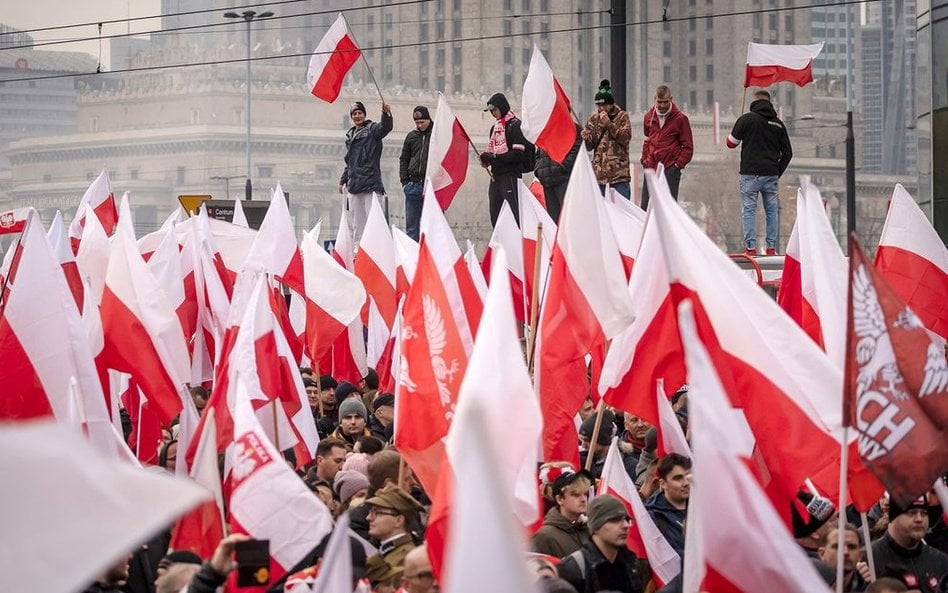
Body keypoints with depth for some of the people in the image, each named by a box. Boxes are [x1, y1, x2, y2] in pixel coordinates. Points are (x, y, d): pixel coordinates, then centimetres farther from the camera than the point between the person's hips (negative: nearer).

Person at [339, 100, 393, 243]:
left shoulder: (371, 129, 2)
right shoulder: (350, 135, 21)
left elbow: (385, 127, -21)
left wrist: (386, 114, -40)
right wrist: (343, 181, 23)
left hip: (370, 182, -7)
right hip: (354, 183, 7)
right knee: (357, 222, 8)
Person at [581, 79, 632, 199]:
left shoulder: (622, 117, 1)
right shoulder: (593, 119, 11)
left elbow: (625, 138, -12)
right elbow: (589, 147, 13)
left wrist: (609, 124, -17)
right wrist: (586, 139, -10)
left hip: (619, 172, -4)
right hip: (598, 171, 4)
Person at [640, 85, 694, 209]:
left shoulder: (680, 119, -3)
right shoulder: (649, 117, 10)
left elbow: (688, 147, -1)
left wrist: (678, 164, -10)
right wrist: (644, 159, 13)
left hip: (670, 170, -5)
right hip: (650, 168, 5)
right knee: (645, 207, 2)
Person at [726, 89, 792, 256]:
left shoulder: (747, 119, -2)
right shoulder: (778, 124, 11)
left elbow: (731, 143, 4)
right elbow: (787, 153, 12)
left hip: (750, 174, -3)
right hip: (771, 174, 3)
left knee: (749, 210, -2)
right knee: (772, 210, 8)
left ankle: (750, 247, -10)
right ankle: (771, 247, 5)